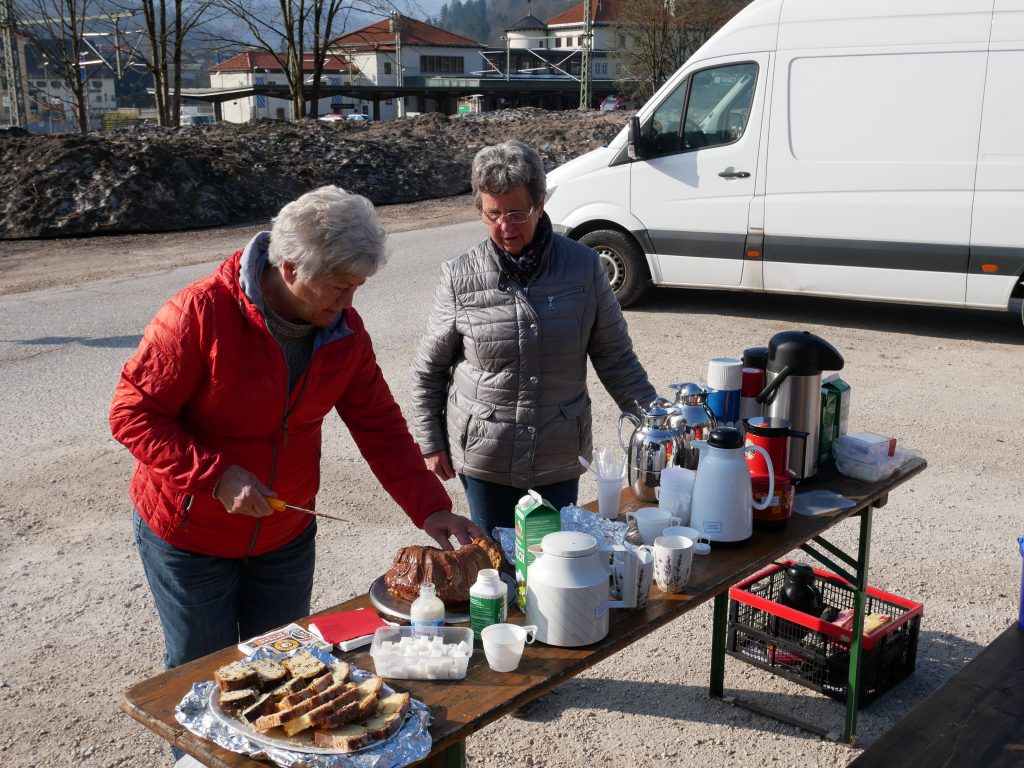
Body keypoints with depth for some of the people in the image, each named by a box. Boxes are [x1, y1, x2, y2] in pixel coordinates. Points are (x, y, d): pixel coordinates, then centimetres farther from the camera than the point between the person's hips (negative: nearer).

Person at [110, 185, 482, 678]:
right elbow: (132, 414, -20)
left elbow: (380, 426, -3)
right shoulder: (201, 313, -25)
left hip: (286, 535, 4)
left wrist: (430, 508, -12)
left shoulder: (344, 331, -9)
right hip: (187, 532, -4)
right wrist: (216, 476, -30)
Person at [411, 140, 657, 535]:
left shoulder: (583, 266, -6)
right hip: (484, 458, 0)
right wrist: (431, 443, 4)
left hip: (561, 457, 1)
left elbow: (616, 359, 2)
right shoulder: (461, 277, -8)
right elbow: (428, 370, 3)